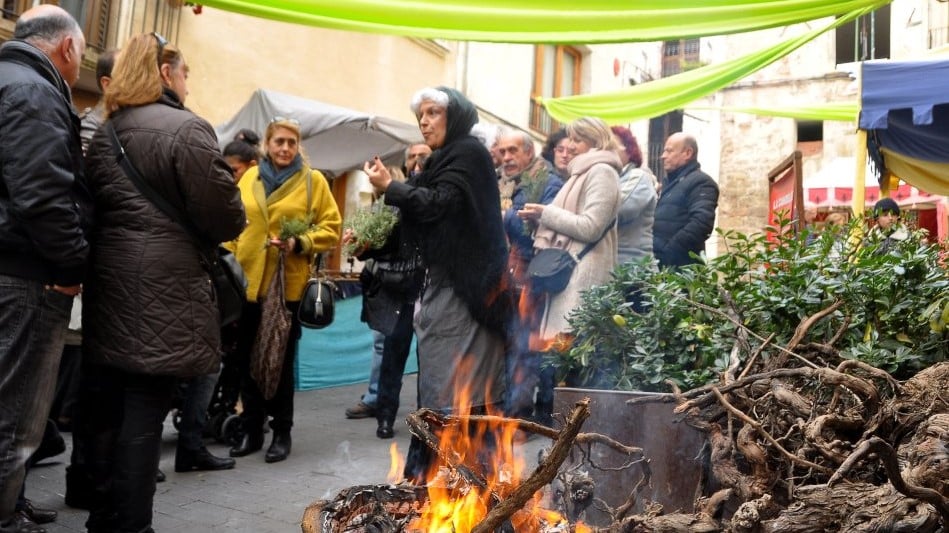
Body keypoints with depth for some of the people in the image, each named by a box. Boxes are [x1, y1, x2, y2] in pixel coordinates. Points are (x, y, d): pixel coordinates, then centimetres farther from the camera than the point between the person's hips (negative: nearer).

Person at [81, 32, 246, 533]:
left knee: (104, 407, 14)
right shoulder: (187, 128, -9)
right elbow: (224, 215, -13)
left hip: (109, 285, 8)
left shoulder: (104, 133, 14)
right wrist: (226, 228, 7)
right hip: (162, 291, -8)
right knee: (144, 411, -2)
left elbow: (94, 208, 15)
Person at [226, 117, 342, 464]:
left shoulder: (313, 180, 0)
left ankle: (282, 433, 18)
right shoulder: (249, 178, 9)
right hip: (248, 281, 3)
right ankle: (252, 430, 23)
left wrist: (299, 243, -17)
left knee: (281, 360, 5)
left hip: (288, 284, -3)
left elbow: (331, 229, -2)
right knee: (247, 359, 9)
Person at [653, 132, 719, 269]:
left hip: (679, 265, -9)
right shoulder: (669, 182, 22)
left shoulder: (700, 182, -7)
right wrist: (652, 251, 10)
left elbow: (701, 223, -22)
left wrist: (669, 252, -24)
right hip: (658, 262, 9)